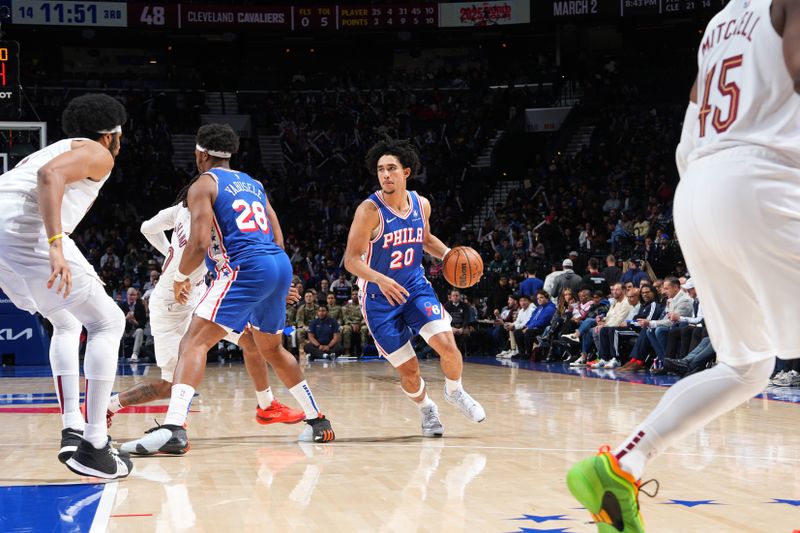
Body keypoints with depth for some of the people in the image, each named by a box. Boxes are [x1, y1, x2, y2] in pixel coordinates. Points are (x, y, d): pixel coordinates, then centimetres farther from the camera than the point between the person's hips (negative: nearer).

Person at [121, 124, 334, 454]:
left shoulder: (203, 185, 4)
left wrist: (181, 277, 7)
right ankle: (318, 422, 34)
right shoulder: (253, 184, 26)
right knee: (271, 348, 29)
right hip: (281, 265, 8)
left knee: (194, 342, -13)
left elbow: (199, 243, -9)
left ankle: (173, 429, -32)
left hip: (245, 268, -8)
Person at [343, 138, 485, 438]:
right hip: (379, 298, -3)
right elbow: (351, 260, -21)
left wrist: (448, 254, -2)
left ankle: (454, 392, 15)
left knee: (446, 344, -17)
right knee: (408, 370, -2)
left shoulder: (421, 205, -3)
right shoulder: (370, 210, -20)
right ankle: (426, 410, 30)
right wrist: (380, 279, -39)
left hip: (415, 286, 3)